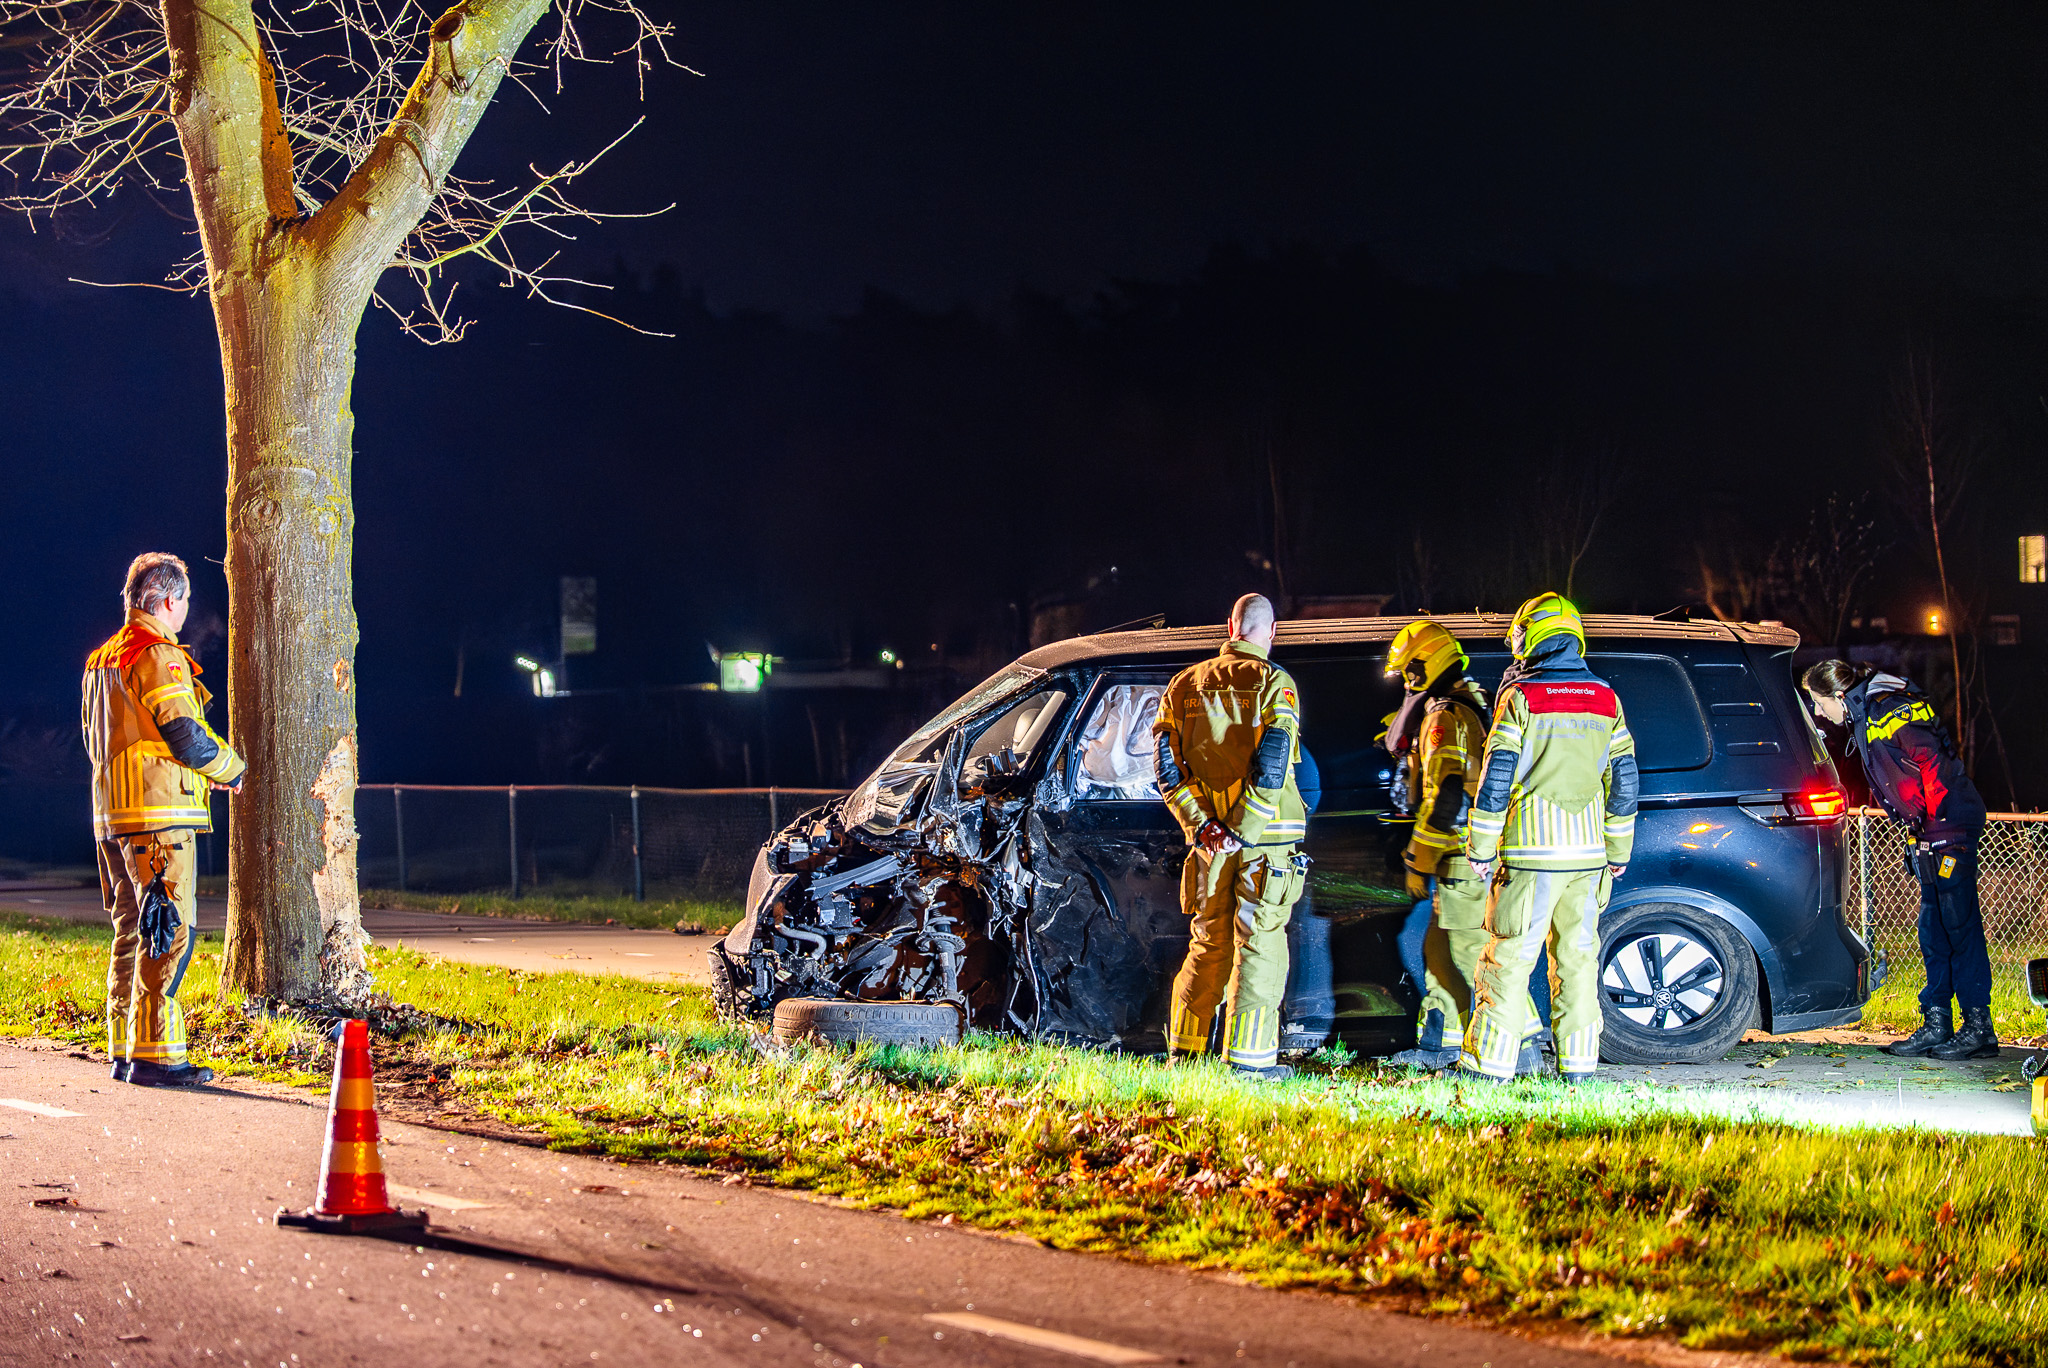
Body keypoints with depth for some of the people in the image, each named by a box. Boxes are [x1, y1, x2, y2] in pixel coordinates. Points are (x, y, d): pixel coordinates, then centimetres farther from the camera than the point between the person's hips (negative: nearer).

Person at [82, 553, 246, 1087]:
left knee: (131, 931, 14)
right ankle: (153, 1055, -11)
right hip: (159, 812, -10)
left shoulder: (102, 659, 17)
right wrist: (232, 768, 2)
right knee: (168, 932, -9)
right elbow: (185, 737, -18)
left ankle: (123, 1050, 17)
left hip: (112, 813, 10)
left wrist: (202, 772, 22)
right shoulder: (159, 657, -12)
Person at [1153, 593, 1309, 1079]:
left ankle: (1184, 1048, 18)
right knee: (1259, 944, 1)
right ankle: (1247, 1055, 0)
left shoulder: (1186, 684, 10)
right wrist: (1246, 831, -14)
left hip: (1209, 837, 5)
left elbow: (1167, 766, 4)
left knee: (1209, 941, 15)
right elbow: (1272, 764, -17)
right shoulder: (1274, 683, -7)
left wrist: (1202, 825, -1)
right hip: (1263, 837, -5)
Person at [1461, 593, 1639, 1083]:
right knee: (1577, 957, 10)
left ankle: (1491, 1063, 1)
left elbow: (1496, 778, -9)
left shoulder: (1520, 697, -6)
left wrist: (1480, 848, -3)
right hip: (1588, 852, 5)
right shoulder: (1605, 699, 9)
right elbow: (1625, 781, 11)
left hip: (1532, 852, -5)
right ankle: (1578, 1063, 10)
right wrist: (1618, 852, 18)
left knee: (1510, 956, -1)